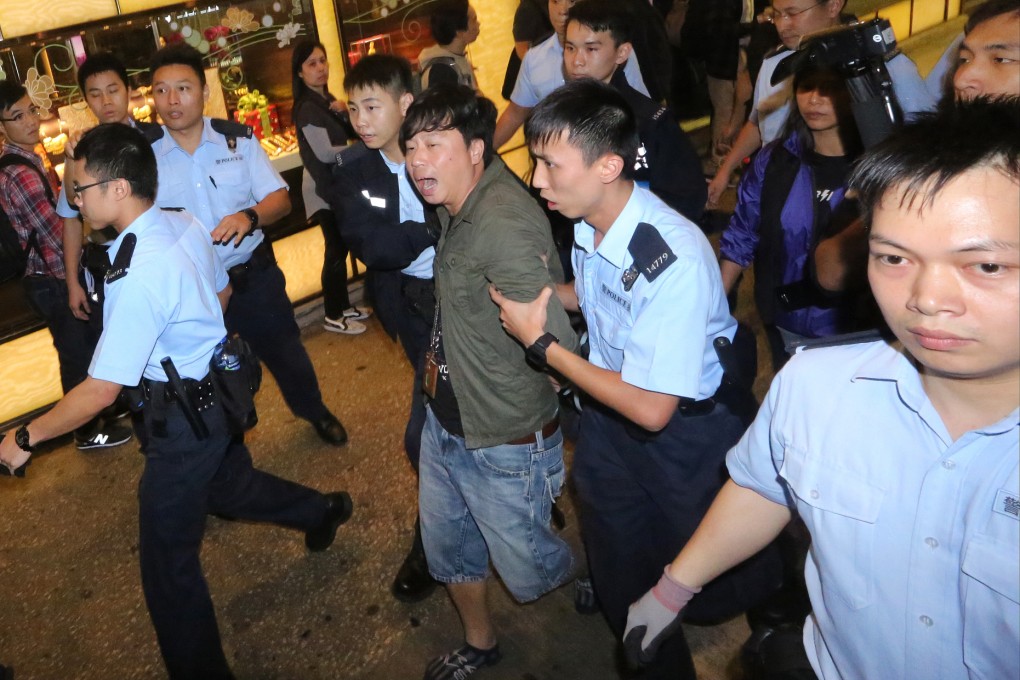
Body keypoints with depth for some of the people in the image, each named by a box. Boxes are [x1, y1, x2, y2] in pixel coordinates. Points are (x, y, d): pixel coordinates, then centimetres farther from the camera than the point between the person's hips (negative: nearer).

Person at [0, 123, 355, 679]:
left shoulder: (137, 278, -31)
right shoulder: (187, 225, -6)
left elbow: (99, 391, -26)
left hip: (182, 419, -9)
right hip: (216, 389, 9)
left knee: (167, 560, 6)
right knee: (229, 485, 34)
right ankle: (322, 511, 55)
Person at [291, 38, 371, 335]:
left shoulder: (326, 99, 11)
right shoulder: (307, 107, -16)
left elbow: (343, 135, 12)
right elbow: (325, 152, -22)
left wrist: (343, 113, -8)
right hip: (323, 188, -9)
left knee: (342, 247, 14)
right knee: (336, 250, -4)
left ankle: (344, 306, 26)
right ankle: (333, 317, 6)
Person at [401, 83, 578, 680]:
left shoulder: (503, 227, -31)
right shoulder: (459, 204, -1)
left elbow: (560, 349, -33)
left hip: (504, 444, -9)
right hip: (444, 422, 9)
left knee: (528, 573, 14)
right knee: (448, 548, 25)